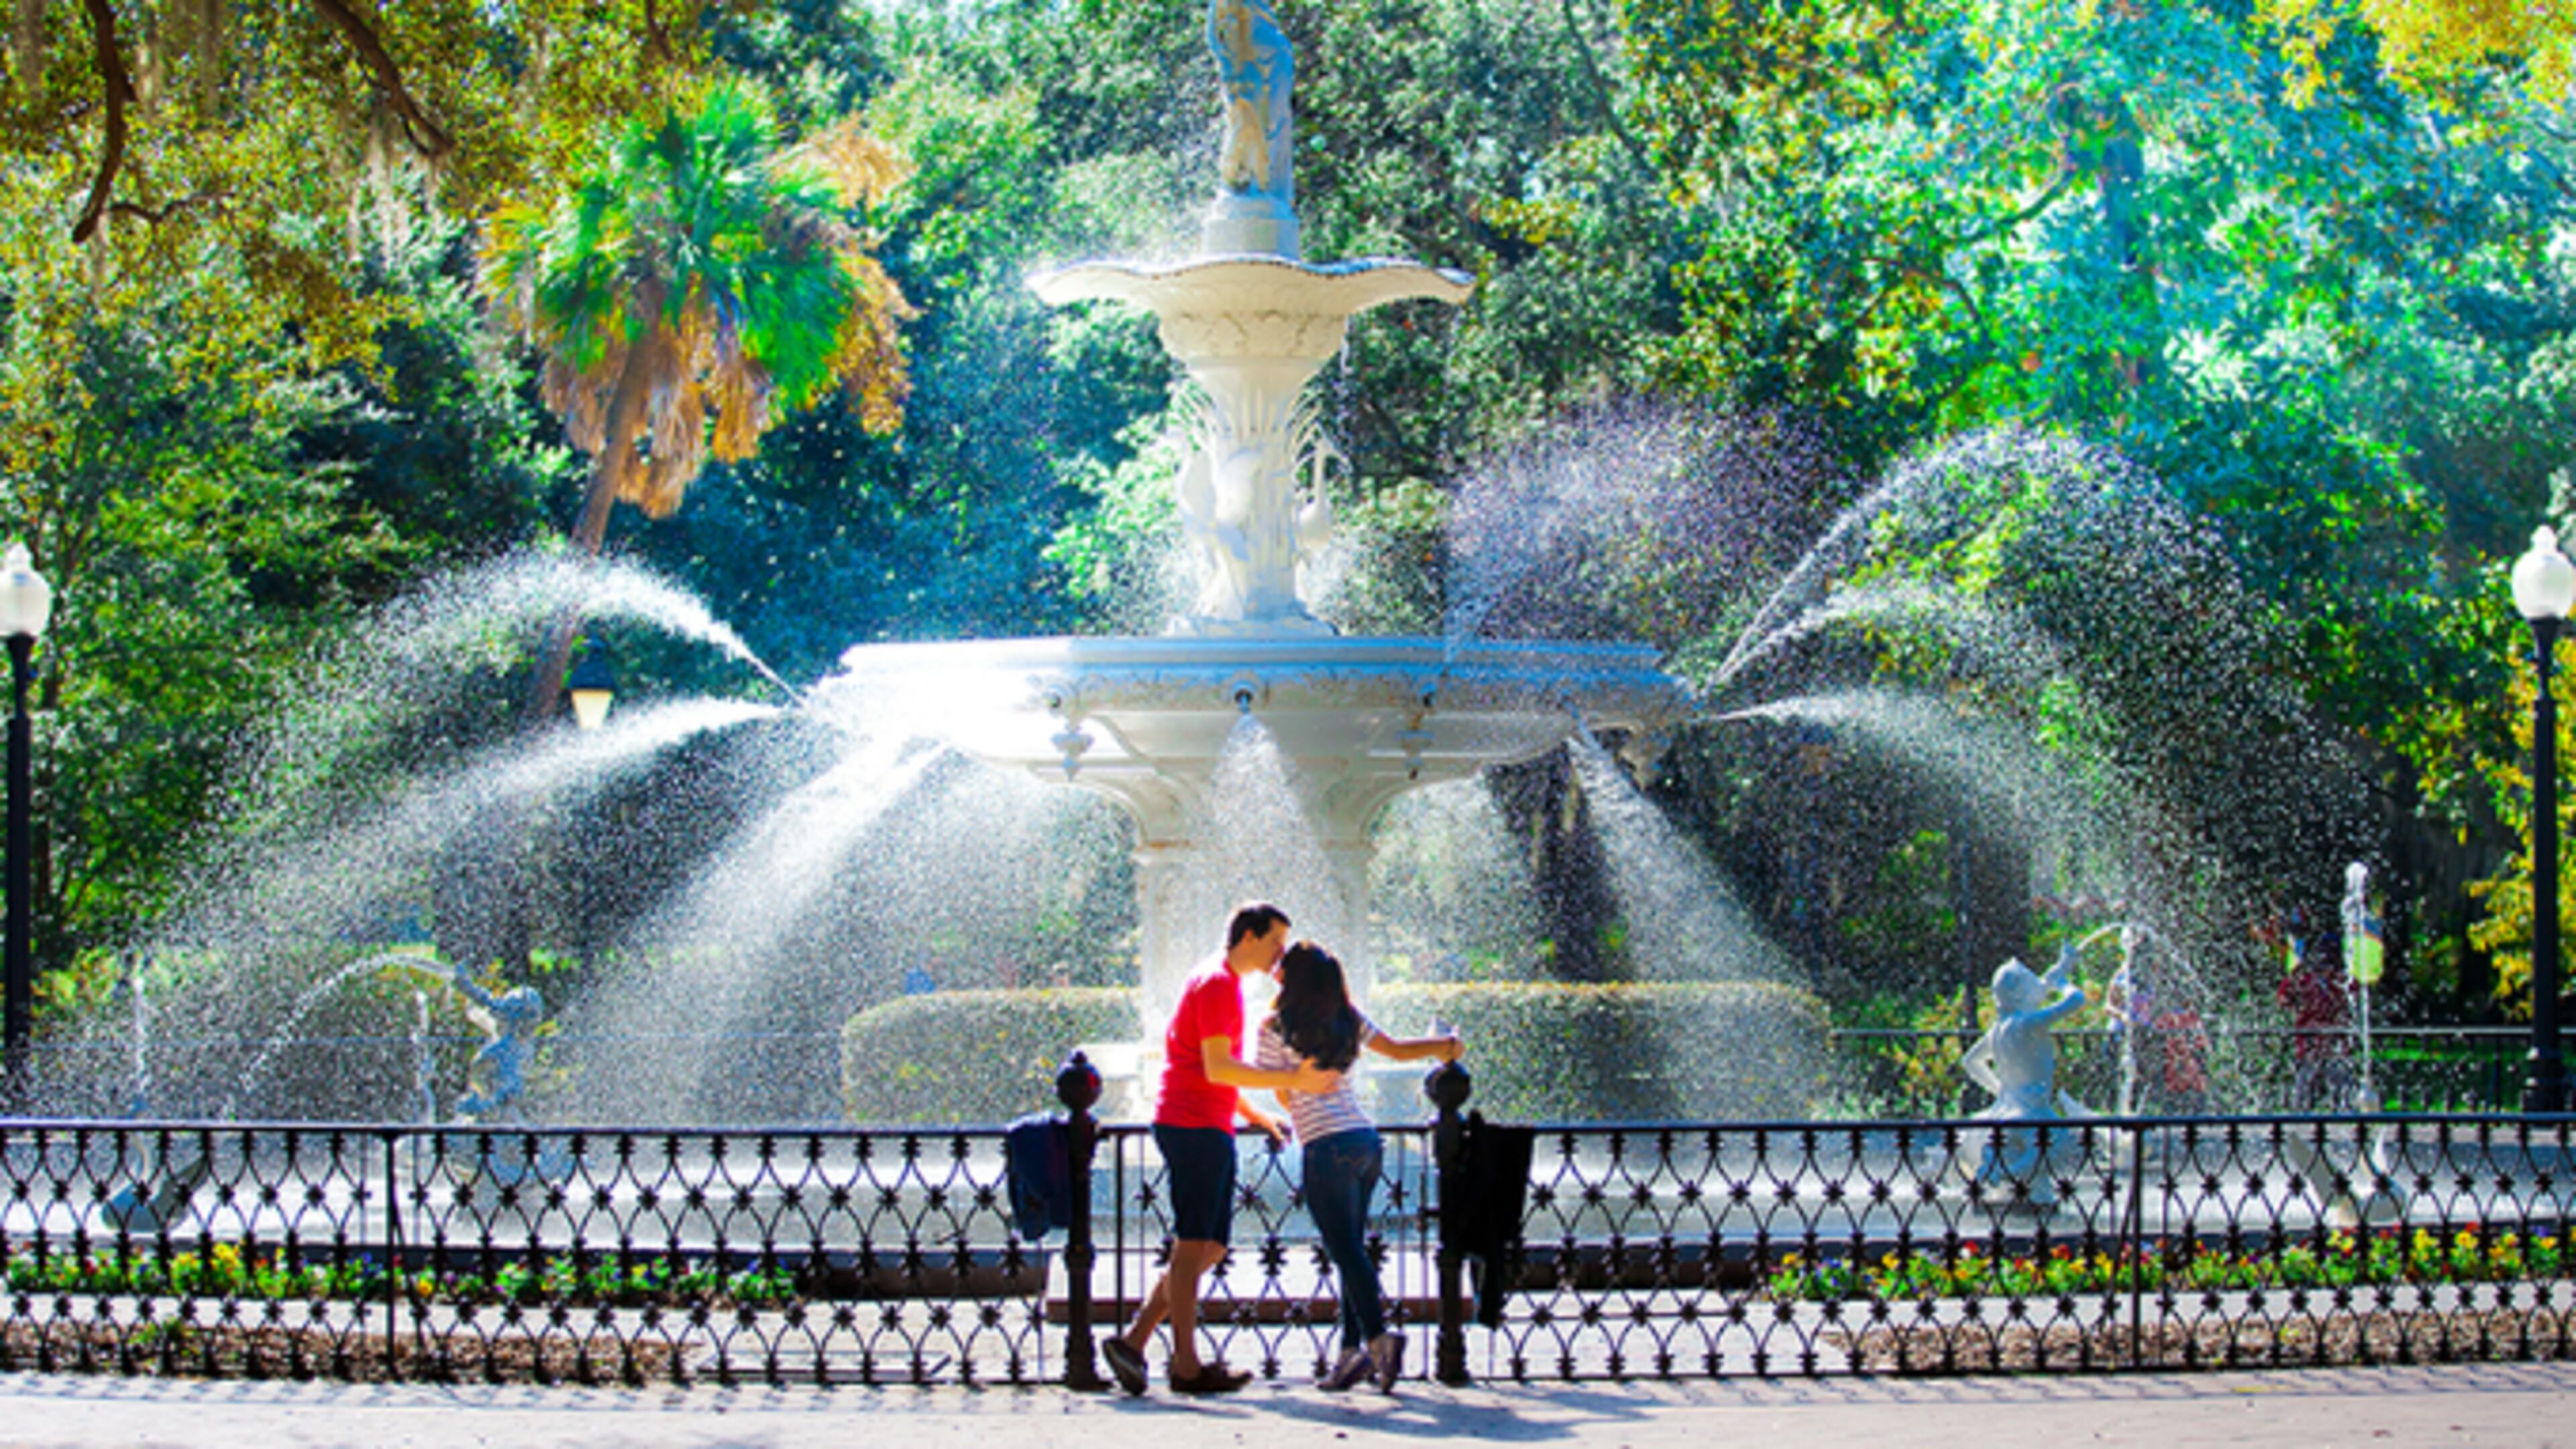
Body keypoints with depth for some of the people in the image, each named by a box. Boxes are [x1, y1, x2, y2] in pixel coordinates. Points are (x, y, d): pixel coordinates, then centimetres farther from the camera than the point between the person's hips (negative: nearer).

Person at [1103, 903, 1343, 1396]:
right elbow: (1216, 1068, -20)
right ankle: (1187, 1367, -4)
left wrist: (1253, 1114, 24)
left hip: (1210, 1131, 10)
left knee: (1208, 1247, 9)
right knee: (1194, 1245, -6)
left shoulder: (1225, 985, 22)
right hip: (1194, 1127, -10)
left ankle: (1133, 1341, 7)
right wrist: (1293, 1080, -22)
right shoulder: (1217, 985, -11)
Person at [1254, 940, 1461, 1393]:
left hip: (1328, 1147, -6)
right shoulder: (1348, 1020, 11)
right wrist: (1445, 1045, 36)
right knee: (1350, 1249, 10)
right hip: (1367, 1139, 6)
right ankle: (1352, 1348, 8)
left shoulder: (1276, 1027, -2)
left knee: (1346, 1250, -9)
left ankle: (1377, 1336, -22)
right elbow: (1397, 1049, 18)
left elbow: (1284, 1094, 6)